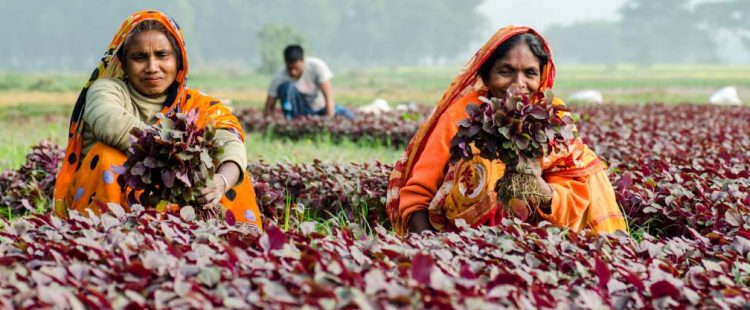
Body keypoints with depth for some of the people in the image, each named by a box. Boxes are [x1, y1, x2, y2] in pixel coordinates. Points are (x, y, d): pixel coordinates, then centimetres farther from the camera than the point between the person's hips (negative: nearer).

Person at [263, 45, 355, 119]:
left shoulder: (317, 66, -23)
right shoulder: (279, 78, -20)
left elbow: (328, 96, -27)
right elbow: (269, 108, -16)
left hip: (321, 109, 1)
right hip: (300, 112, 0)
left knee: (348, 116, -27)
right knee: (287, 86, -30)